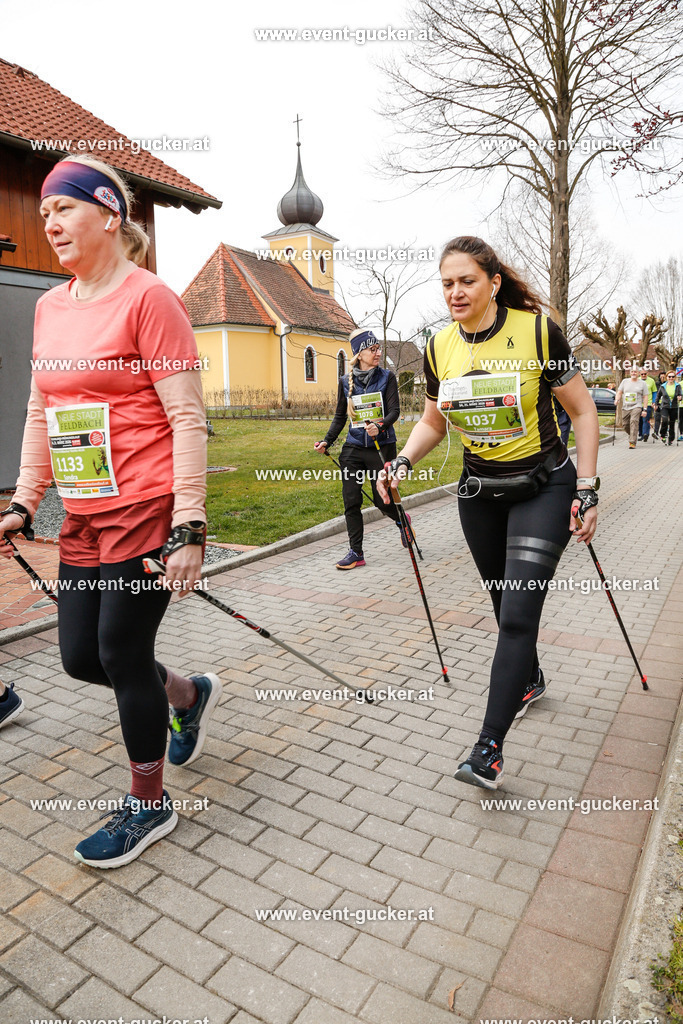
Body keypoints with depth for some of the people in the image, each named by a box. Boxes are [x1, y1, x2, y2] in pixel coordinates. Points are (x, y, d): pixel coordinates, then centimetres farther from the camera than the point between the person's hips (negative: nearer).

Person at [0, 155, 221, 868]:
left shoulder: (147, 297, -9)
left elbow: (188, 417, -14)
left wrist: (188, 528, -19)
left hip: (147, 510, -7)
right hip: (84, 517, 8)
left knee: (122, 654, 1)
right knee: (81, 656, 12)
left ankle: (148, 804, 26)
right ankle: (188, 694, 41)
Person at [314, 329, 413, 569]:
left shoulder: (387, 377, 1)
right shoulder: (345, 381, 7)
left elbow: (395, 410, -8)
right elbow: (340, 416, 14)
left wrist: (380, 426, -28)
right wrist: (327, 441, 2)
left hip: (382, 447, -2)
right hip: (353, 449, 3)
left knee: (382, 500, 2)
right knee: (351, 501, -1)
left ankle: (402, 521, 37)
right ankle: (356, 553, 9)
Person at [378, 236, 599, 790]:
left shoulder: (537, 330, -14)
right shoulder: (440, 347, -1)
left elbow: (582, 411, -7)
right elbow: (433, 422, 11)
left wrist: (586, 490, -10)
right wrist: (402, 462, -6)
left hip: (543, 488, -4)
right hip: (479, 492, 5)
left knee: (518, 613, -11)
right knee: (506, 606, 16)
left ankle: (489, 748, -4)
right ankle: (531, 680, 45)